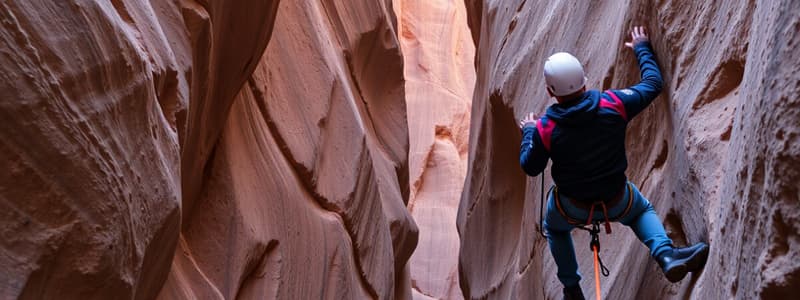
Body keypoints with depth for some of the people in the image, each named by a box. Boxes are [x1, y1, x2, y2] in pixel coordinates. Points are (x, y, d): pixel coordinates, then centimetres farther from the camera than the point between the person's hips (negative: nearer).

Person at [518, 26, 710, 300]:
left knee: (555, 229, 34)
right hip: (616, 201, 0)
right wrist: (642, 48, 12)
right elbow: (653, 84, -4)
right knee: (642, 211, 31)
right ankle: (665, 254, 3)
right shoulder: (613, 104, -21)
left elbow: (530, 168, -6)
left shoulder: (544, 129, -24)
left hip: (572, 207, 0)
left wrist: (528, 132, 11)